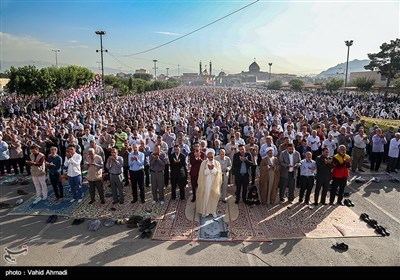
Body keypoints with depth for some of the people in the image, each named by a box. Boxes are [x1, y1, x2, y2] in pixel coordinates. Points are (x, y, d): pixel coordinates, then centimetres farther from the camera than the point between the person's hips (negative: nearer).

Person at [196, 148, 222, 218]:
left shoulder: (217, 163, 0)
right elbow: (202, 173, -9)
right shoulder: (203, 163, -4)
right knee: (205, 197, 3)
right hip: (205, 184, -1)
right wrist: (208, 168, -21)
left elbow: (218, 173, -7)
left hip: (214, 183, 1)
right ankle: (204, 211, 16)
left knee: (213, 197, 7)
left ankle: (213, 211, 21)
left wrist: (213, 168, -20)